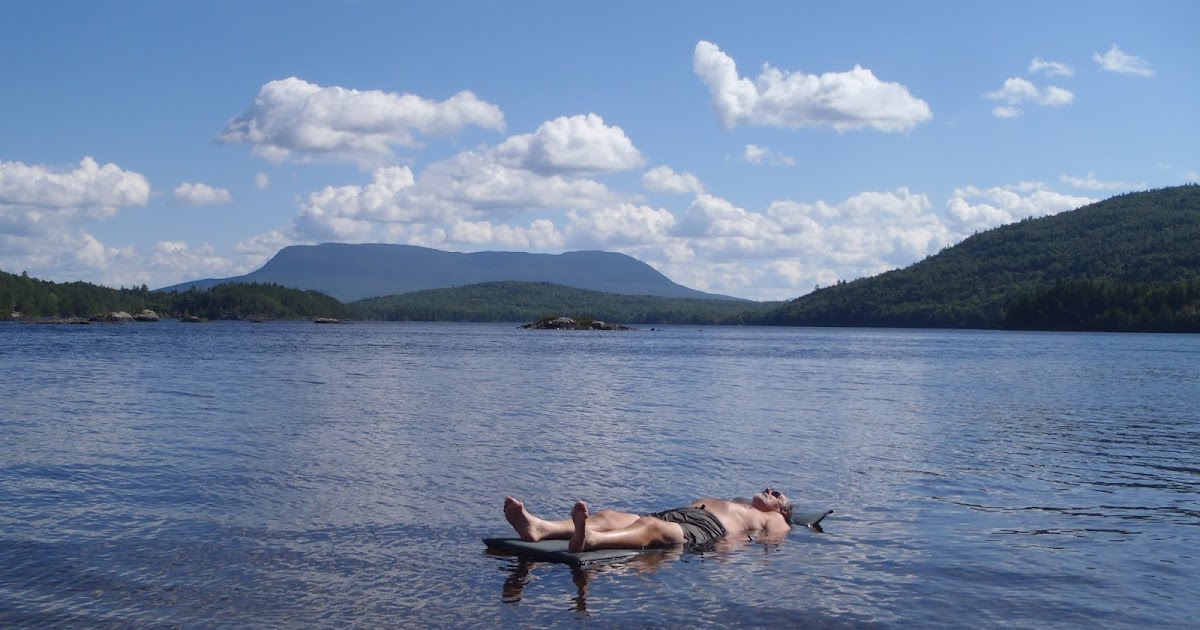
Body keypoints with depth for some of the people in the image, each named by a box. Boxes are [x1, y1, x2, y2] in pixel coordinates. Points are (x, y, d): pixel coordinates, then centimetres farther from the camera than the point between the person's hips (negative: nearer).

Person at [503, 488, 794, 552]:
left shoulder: (773, 520, 28)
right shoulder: (711, 500, 46)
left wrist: (745, 539, -9)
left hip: (704, 530, -6)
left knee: (652, 526, -38)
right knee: (608, 516, -21)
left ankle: (589, 540, -69)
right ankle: (538, 528, -45)